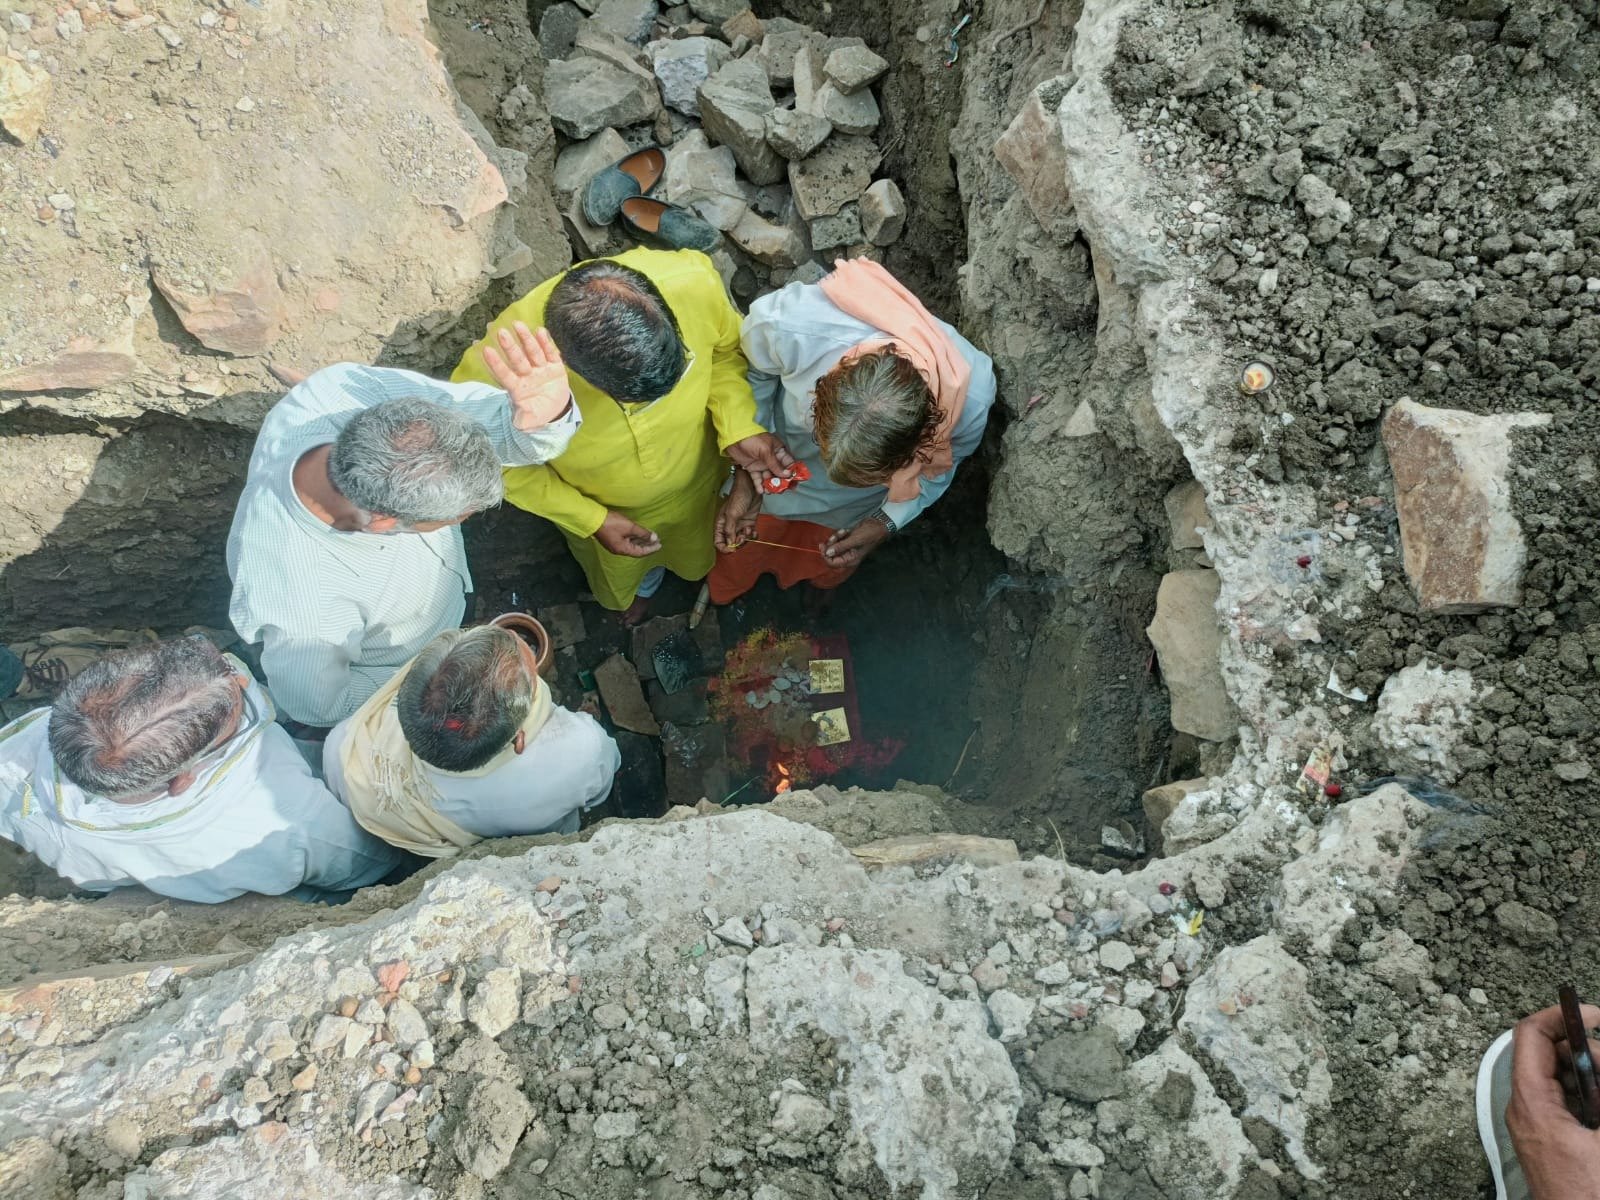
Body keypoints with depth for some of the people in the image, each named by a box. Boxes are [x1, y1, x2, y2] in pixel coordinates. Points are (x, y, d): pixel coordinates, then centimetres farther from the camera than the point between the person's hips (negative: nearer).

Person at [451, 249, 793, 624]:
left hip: (695, 479, 1)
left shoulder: (692, 281, -40)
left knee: (698, 545, 36)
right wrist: (591, 520, -20)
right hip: (601, 509, -1)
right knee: (622, 572, 35)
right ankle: (642, 583, 71)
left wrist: (740, 427, -30)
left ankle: (701, 567, 72)